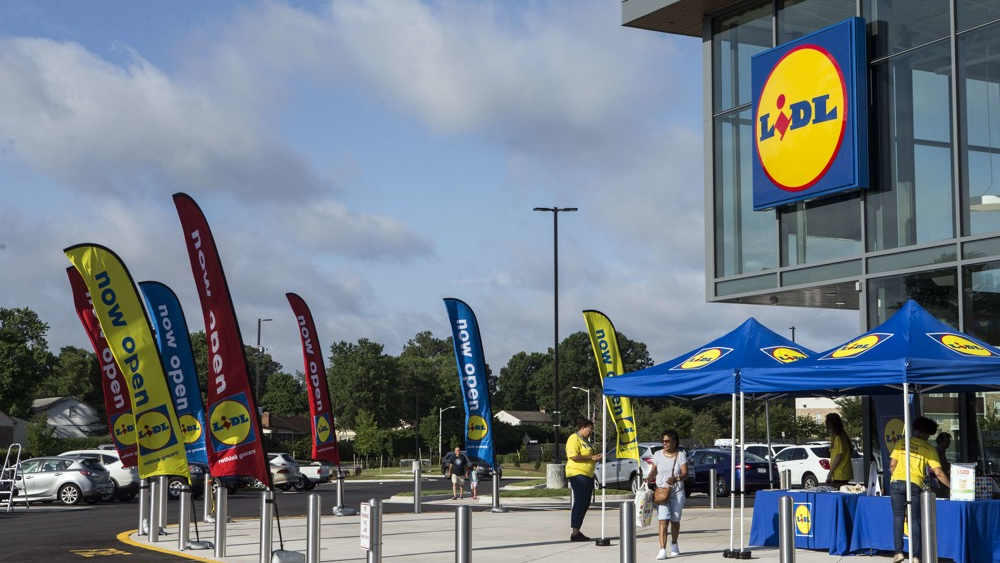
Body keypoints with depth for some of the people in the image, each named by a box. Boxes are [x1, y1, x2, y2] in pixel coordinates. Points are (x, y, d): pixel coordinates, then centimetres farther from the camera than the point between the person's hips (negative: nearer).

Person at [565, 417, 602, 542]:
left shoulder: (585, 440, 22)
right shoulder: (574, 439, -10)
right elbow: (574, 456, -21)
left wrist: (595, 458, 14)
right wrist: (591, 458, -17)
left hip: (587, 475, 10)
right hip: (577, 474, -10)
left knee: (585, 504, 10)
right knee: (579, 503, -11)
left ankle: (577, 531, 15)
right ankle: (575, 533, -11)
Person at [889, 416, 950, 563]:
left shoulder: (901, 443, 10)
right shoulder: (929, 449, 7)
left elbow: (892, 465, 6)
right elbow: (938, 473, 1)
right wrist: (951, 486, 10)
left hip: (896, 482, 1)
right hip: (915, 485, -1)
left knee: (898, 518, 10)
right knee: (915, 521, 5)